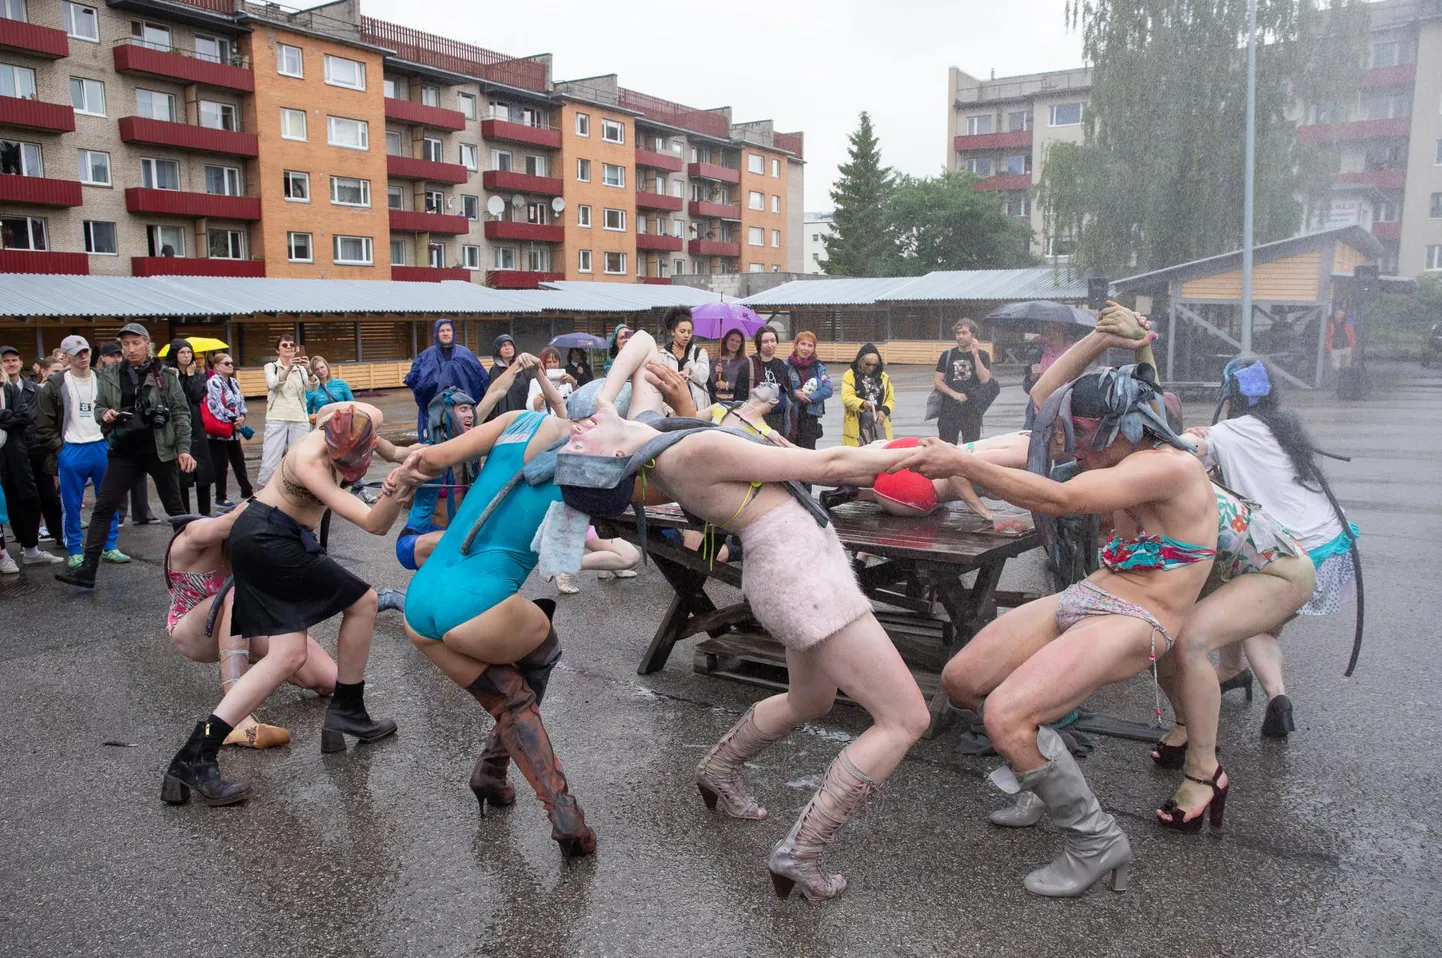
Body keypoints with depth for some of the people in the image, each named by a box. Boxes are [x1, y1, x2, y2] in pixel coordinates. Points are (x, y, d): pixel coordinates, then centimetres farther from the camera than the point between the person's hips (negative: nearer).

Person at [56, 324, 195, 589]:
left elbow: (181, 412, -3)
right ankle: (87, 569, 1)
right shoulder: (109, 376, 4)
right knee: (103, 507, -1)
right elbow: (98, 407, 14)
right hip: (123, 452, 3)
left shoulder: (165, 375, -3)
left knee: (174, 506, 10)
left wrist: (183, 448, -10)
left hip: (160, 450, -3)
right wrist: (105, 415, -10)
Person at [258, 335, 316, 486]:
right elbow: (273, 384, -16)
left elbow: (313, 387, -9)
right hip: (277, 419, -2)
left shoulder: (301, 368, 9)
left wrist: (308, 370, -29)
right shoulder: (271, 366, 5)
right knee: (269, 463, -7)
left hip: (300, 420, 2)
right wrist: (289, 368, -32)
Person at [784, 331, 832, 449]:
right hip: (790, 415, -2)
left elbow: (828, 390, -4)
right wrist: (795, 393, -16)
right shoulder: (786, 365, -3)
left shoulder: (819, 367, 5)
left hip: (810, 416, 2)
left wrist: (809, 397, -12)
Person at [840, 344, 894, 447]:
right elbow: (846, 397, -12)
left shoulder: (884, 377, 12)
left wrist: (884, 410, -7)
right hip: (857, 426, -3)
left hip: (879, 424, 4)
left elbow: (891, 399, 15)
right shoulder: (849, 376, 0)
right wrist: (862, 403, -31)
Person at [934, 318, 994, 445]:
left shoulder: (982, 355, 4)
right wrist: (954, 394, -9)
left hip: (972, 410, -2)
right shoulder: (947, 355, 9)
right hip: (949, 409, 2)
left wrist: (975, 355, -16)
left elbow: (985, 379, -11)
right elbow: (938, 381, 5)